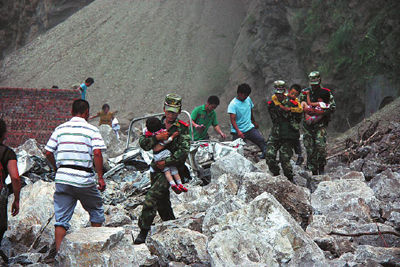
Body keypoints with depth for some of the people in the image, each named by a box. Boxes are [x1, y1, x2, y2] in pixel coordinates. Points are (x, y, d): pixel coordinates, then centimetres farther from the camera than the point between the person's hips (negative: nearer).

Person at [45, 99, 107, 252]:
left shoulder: (60, 129, 10)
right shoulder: (92, 130, 0)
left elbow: (48, 153, 7)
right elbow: (97, 153, -12)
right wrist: (100, 177, -7)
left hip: (62, 177, 3)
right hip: (84, 178, -3)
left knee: (61, 218, 5)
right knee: (96, 210, 19)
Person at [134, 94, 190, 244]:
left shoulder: (182, 128, -6)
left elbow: (184, 151, -15)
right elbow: (143, 143, -4)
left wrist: (167, 162, -20)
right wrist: (156, 138, -21)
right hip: (156, 168, 6)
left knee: (151, 198, -18)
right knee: (162, 201, 15)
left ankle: (144, 232, -14)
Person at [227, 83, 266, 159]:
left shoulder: (248, 99, 5)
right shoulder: (233, 105, -16)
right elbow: (232, 120, -24)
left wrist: (254, 122, 36)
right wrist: (238, 131, -37)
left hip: (250, 128, 5)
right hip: (238, 132, -5)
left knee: (262, 140, -12)